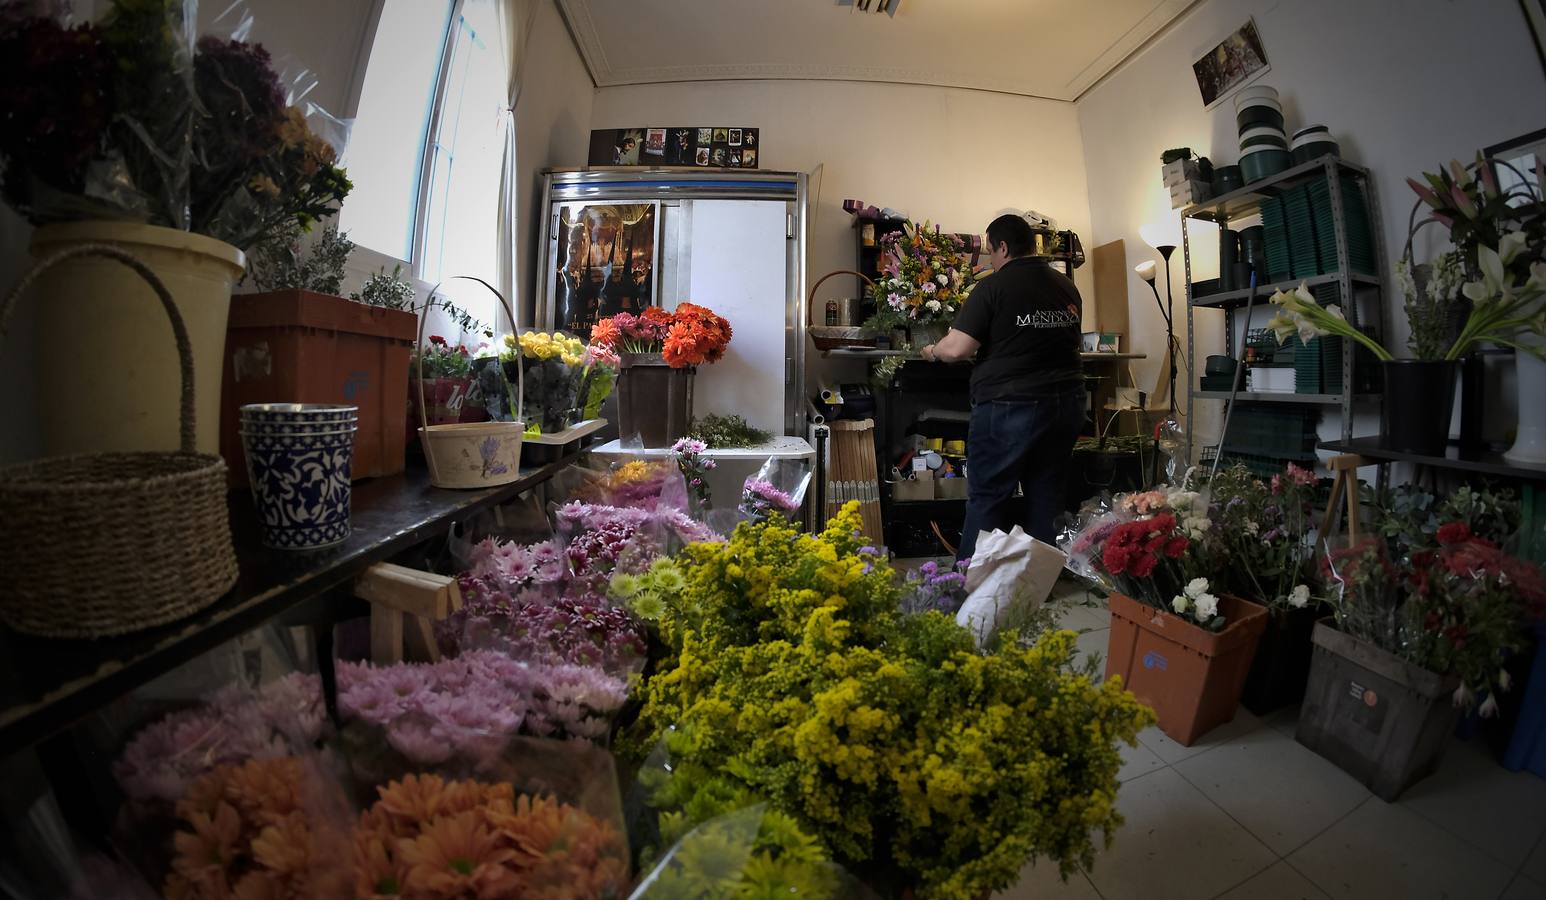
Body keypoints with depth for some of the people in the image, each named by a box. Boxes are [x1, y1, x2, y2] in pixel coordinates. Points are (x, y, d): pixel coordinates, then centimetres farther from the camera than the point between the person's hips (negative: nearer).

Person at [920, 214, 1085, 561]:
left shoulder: (993, 286, -9)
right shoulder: (1067, 287, 11)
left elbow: (956, 349, -14)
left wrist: (933, 350, 6)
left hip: (1009, 406, -6)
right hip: (1066, 403, 6)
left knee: (987, 500, 3)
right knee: (1046, 499, 13)